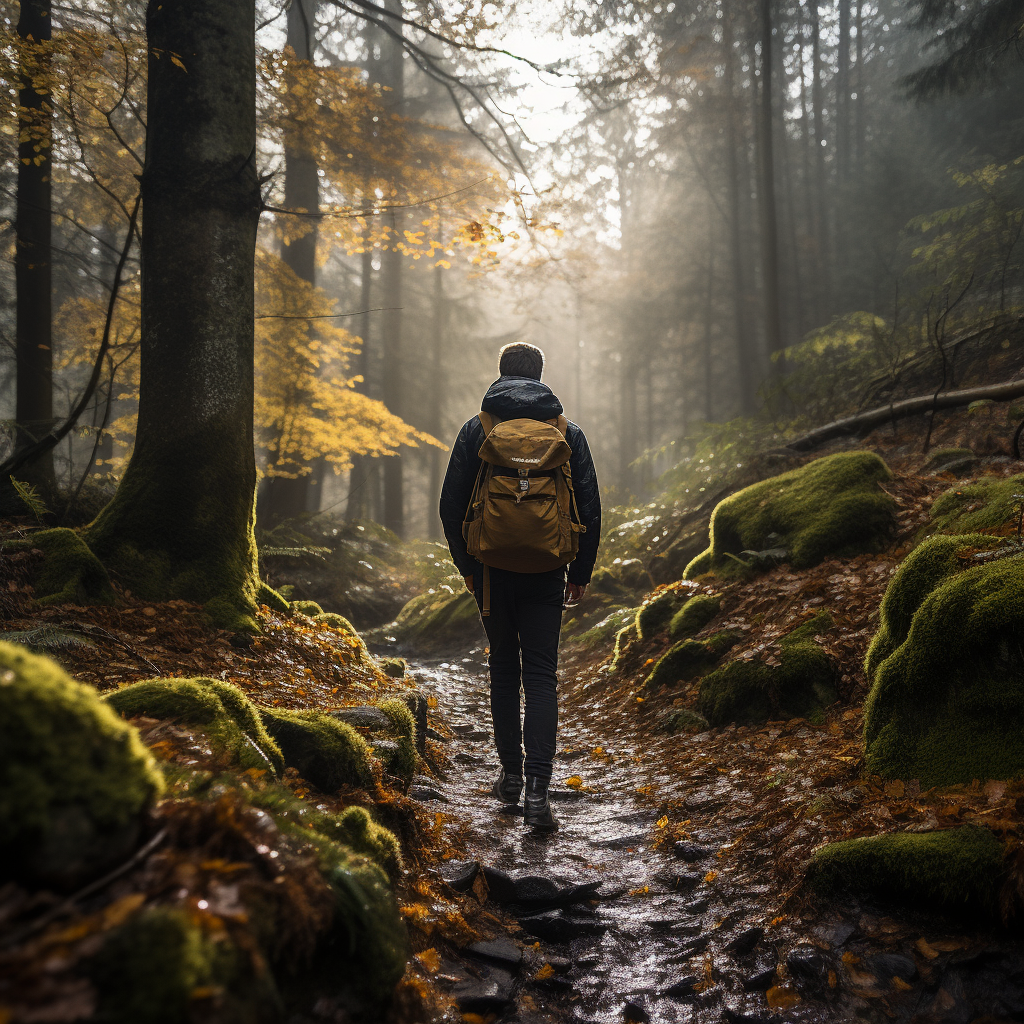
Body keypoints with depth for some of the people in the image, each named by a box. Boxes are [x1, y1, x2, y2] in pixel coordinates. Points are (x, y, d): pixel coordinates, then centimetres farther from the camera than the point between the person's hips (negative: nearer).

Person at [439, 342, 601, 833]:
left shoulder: (476, 429, 0)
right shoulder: (568, 432, 2)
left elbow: (451, 505, 1)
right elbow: (589, 508, 2)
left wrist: (467, 565, 12)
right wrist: (580, 573, 10)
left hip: (493, 571, 0)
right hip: (546, 573, 0)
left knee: (503, 669, 15)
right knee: (541, 676, 1)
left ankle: (511, 774, 24)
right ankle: (537, 791, -8)